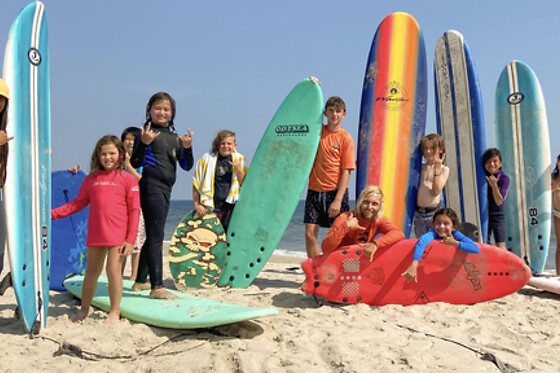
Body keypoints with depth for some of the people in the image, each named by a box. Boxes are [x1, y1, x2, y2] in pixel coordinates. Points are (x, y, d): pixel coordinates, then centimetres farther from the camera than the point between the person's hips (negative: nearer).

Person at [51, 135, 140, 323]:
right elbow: (77, 203, 14)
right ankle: (84, 309, 30)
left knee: (113, 269, -6)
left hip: (118, 236, -4)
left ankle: (115, 311, 8)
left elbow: (134, 210, -4)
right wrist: (52, 213, 5)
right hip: (95, 235, 4)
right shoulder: (91, 179, 9)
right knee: (91, 271, 14)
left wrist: (130, 239, -9)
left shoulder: (128, 179, -3)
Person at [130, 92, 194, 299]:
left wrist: (187, 148, -6)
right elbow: (134, 164, -10)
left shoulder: (175, 137, 13)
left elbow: (186, 166, 11)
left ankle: (140, 281, 27)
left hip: (165, 189, 8)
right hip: (150, 186, -8)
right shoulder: (147, 132, -5)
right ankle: (157, 287, -7)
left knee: (153, 235, 14)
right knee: (156, 236, -10)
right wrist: (144, 143, -24)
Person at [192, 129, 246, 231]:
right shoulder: (207, 159, -1)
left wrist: (239, 170, -13)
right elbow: (196, 183, 2)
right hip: (211, 207, -2)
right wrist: (196, 205, -2)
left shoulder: (239, 160, 5)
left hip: (231, 207, 2)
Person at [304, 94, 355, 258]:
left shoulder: (346, 138, -3)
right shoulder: (317, 131, 7)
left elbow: (346, 172, -8)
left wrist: (338, 200, -14)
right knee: (310, 234, 0)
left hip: (336, 192, -3)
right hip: (314, 190, 3)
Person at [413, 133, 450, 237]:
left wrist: (437, 168, -16)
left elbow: (436, 191, -13)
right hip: (419, 212, 4)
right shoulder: (421, 167, 8)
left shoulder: (444, 169, -2)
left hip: (434, 212, -4)